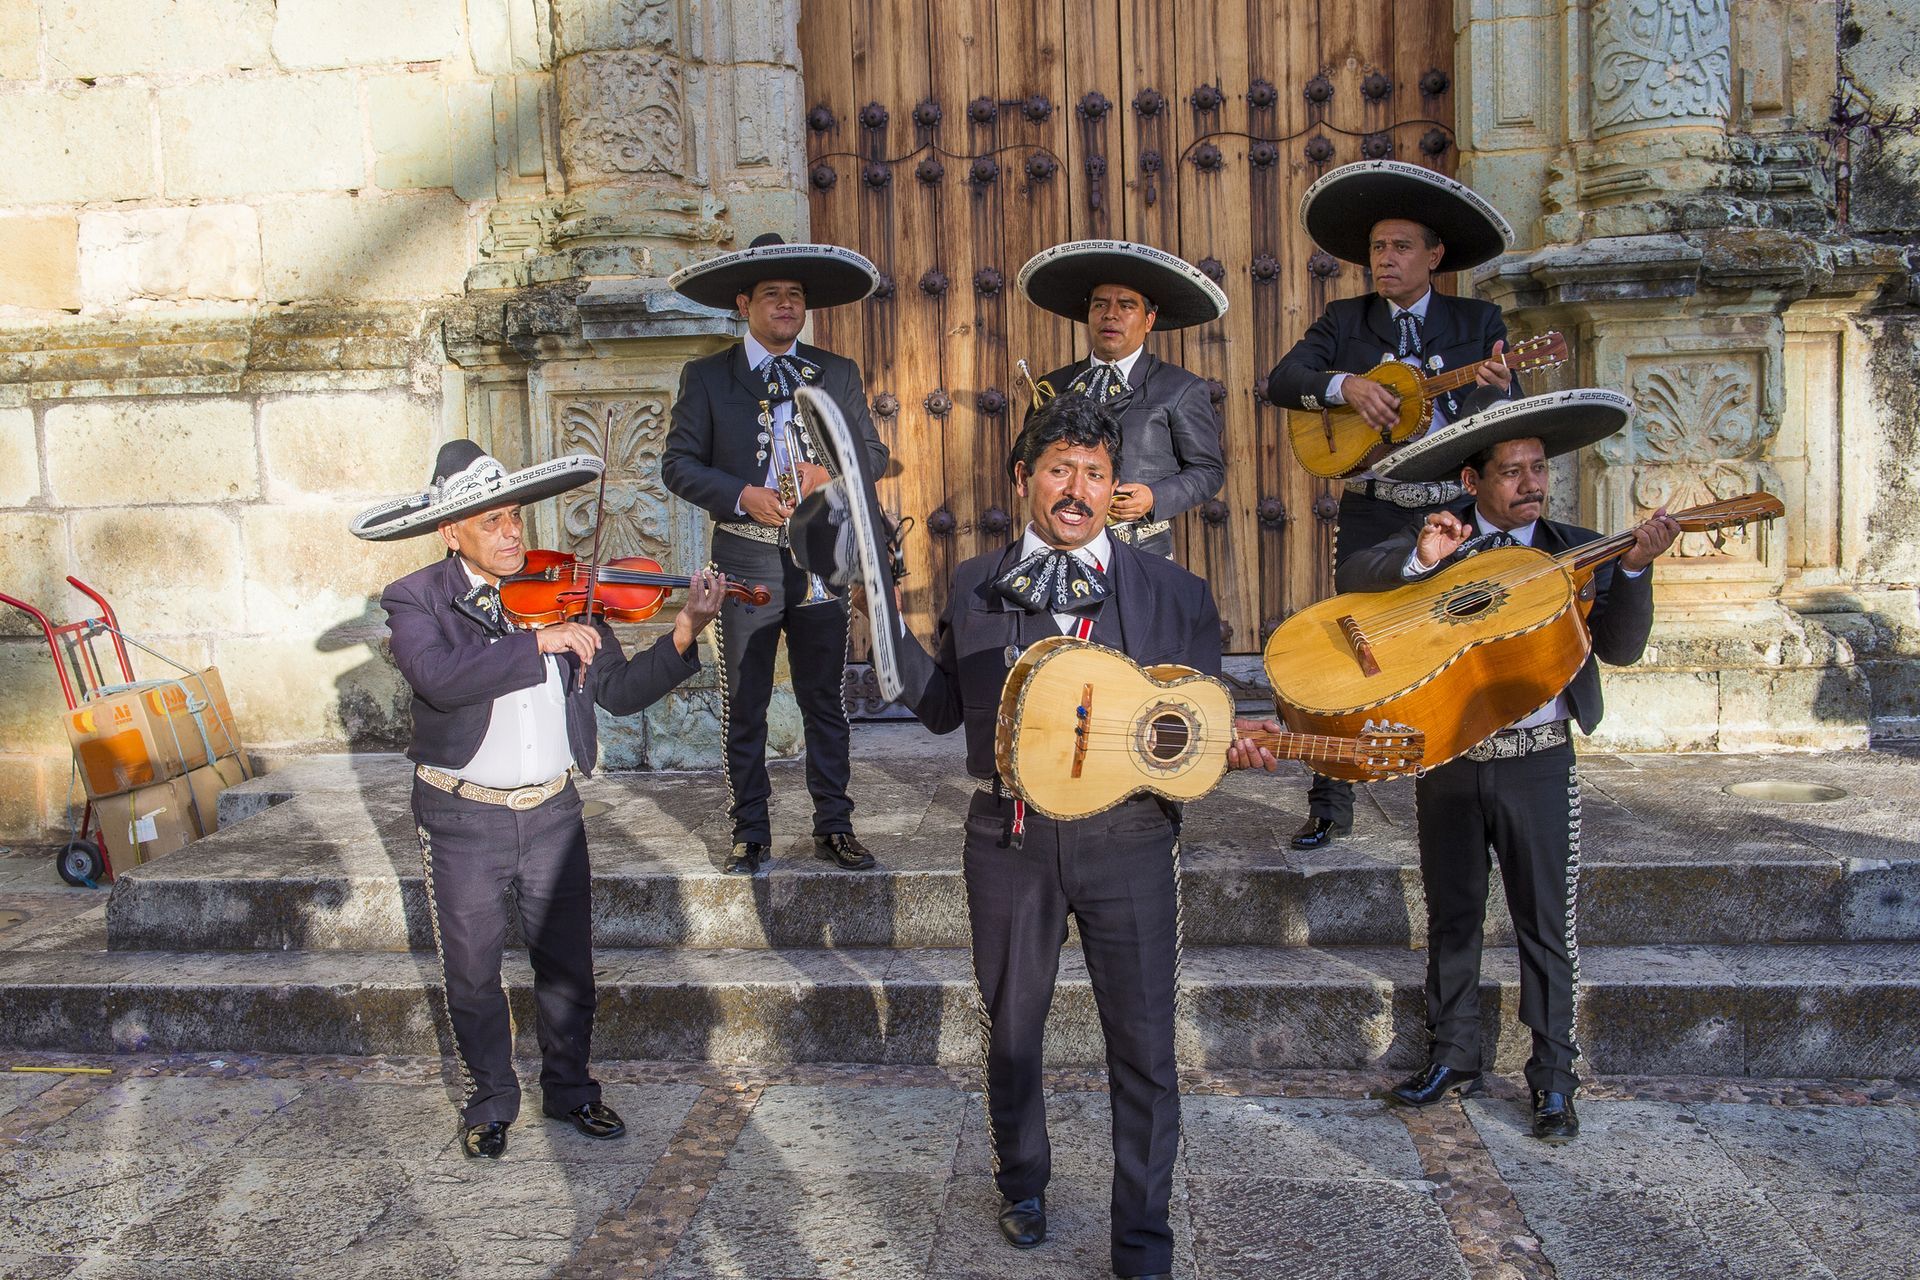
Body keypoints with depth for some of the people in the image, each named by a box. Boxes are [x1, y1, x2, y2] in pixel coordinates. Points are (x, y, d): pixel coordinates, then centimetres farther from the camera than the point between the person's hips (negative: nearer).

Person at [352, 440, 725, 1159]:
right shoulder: (416, 600, -9)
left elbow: (620, 691, -4)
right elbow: (439, 678, -30)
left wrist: (682, 636, -18)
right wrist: (539, 642, -32)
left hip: (552, 810, 2)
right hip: (461, 821, -2)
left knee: (567, 965, 13)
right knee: (473, 975, 12)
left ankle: (569, 1090, 34)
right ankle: (490, 1103, 33)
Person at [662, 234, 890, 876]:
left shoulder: (838, 374, 10)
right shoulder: (706, 376, 4)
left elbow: (873, 452, 10)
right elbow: (678, 464, 0)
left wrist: (827, 475, -10)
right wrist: (742, 497, -14)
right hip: (746, 562, -1)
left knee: (825, 701, 8)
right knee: (745, 707, 5)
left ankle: (833, 827, 18)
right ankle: (750, 834, 15)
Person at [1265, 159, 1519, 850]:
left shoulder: (1479, 322, 5)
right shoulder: (1345, 320, 7)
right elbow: (1280, 381, -4)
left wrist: (1495, 390, -25)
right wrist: (1346, 384, -20)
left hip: (1456, 513, 0)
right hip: (1369, 515, 0)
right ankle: (1330, 808, 9)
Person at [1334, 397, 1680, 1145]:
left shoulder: (1577, 551, 3)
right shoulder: (1440, 538, 3)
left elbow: (1620, 648, -8)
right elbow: (1351, 578, -8)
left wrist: (1635, 568, -21)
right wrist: (1419, 559, -24)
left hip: (1538, 763, -1)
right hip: (1446, 759, 1)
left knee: (1547, 927, 6)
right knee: (1451, 916, 13)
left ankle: (1553, 1081, 20)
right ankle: (1453, 1058, 29)